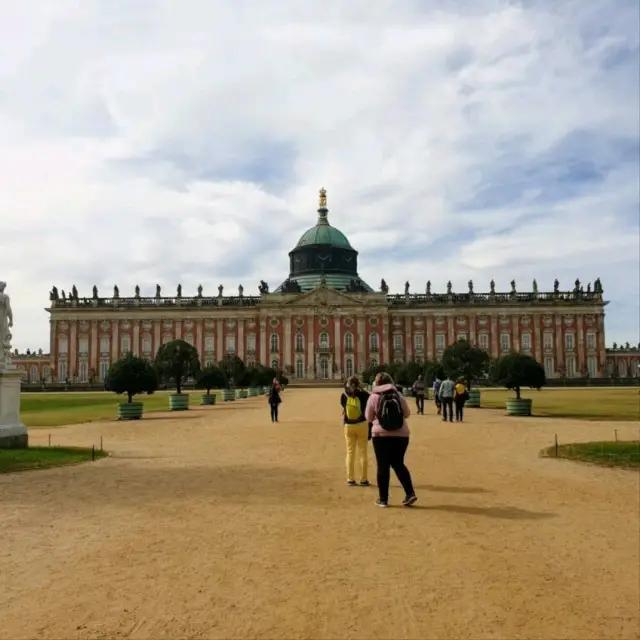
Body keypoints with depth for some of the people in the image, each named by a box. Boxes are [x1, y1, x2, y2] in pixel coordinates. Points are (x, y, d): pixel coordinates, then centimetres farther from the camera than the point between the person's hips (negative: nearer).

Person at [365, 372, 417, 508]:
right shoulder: (399, 395, 4)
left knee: (383, 466, 6)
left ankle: (383, 499, 11)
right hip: (401, 435, 3)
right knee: (398, 464, 16)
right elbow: (407, 414, 12)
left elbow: (368, 418, 3)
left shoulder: (374, 397, -3)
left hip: (381, 435, -3)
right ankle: (410, 493, 7)